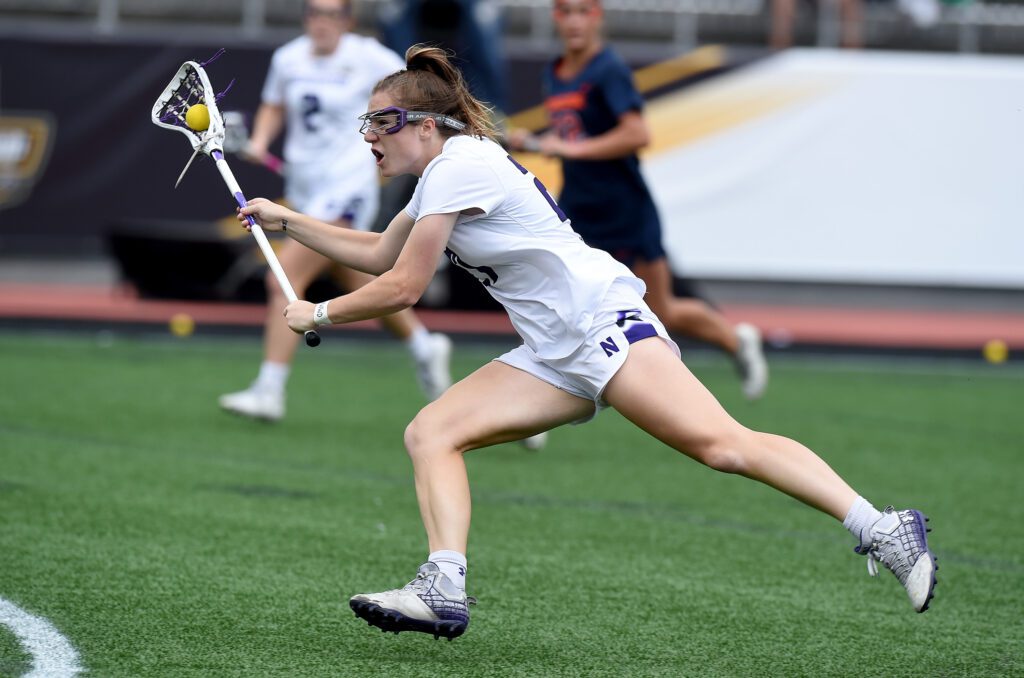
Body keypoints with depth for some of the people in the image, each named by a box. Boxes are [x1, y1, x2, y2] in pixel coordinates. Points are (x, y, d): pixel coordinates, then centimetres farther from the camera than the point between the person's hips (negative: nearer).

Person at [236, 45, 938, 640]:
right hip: (556, 357, 10)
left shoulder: (459, 165, -9)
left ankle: (881, 529, -29)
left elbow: (401, 289, -8)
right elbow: (379, 255, 37)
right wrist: (288, 220, 33)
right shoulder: (440, 175, 21)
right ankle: (444, 590, -16)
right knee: (431, 433, -3)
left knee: (722, 445, -24)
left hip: (604, 319, -10)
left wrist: (319, 314, 6)